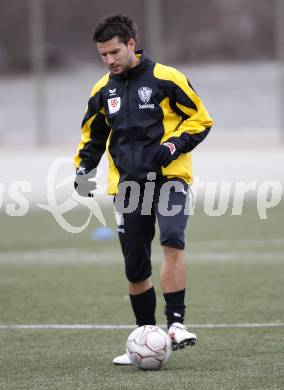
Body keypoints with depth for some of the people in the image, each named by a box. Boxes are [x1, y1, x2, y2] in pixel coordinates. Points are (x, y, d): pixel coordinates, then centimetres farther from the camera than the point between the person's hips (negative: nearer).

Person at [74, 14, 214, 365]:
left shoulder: (166, 79, -5)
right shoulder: (102, 91, 10)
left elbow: (199, 119, 0)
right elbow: (93, 137, 23)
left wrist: (176, 144, -16)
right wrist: (83, 168, 5)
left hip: (169, 177, -5)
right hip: (128, 185, 5)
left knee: (171, 240, -28)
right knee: (135, 267, 5)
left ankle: (175, 323, -25)